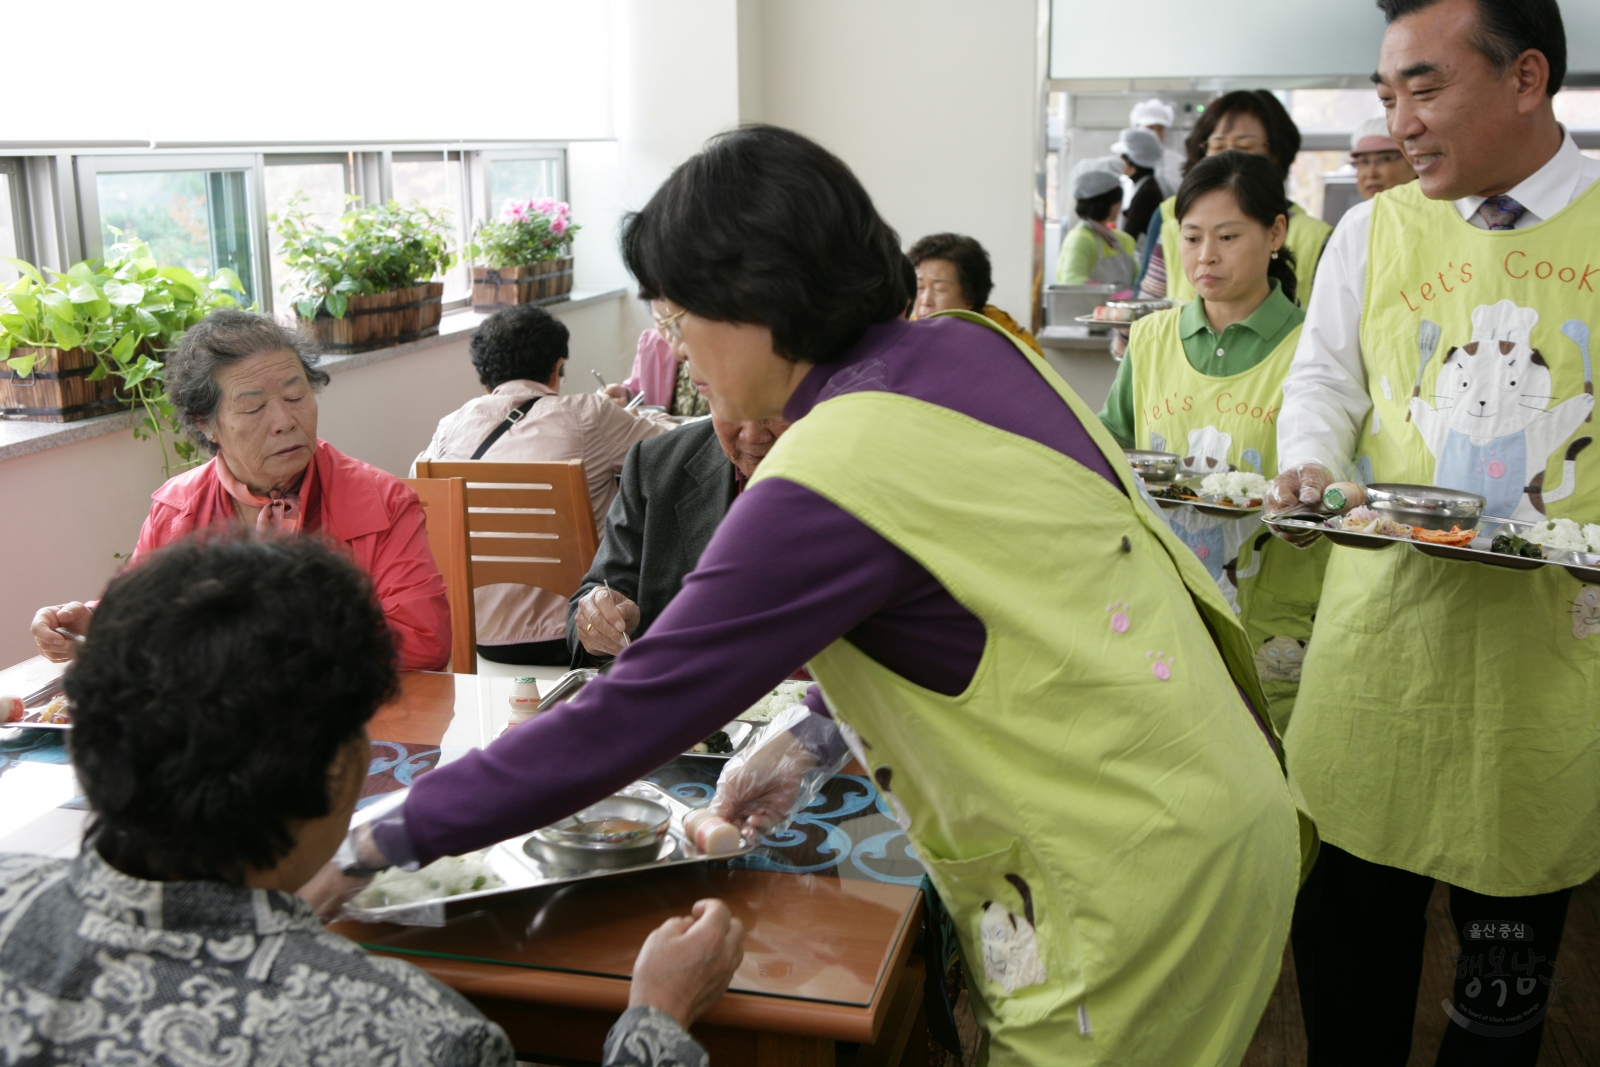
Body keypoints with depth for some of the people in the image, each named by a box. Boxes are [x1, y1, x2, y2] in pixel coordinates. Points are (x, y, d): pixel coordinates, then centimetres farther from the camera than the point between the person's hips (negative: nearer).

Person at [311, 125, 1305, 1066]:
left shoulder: (835, 478, -24)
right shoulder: (974, 347, -1)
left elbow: (627, 716, -19)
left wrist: (381, 842, -8)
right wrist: (812, 735, 9)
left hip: (1142, 878, -8)